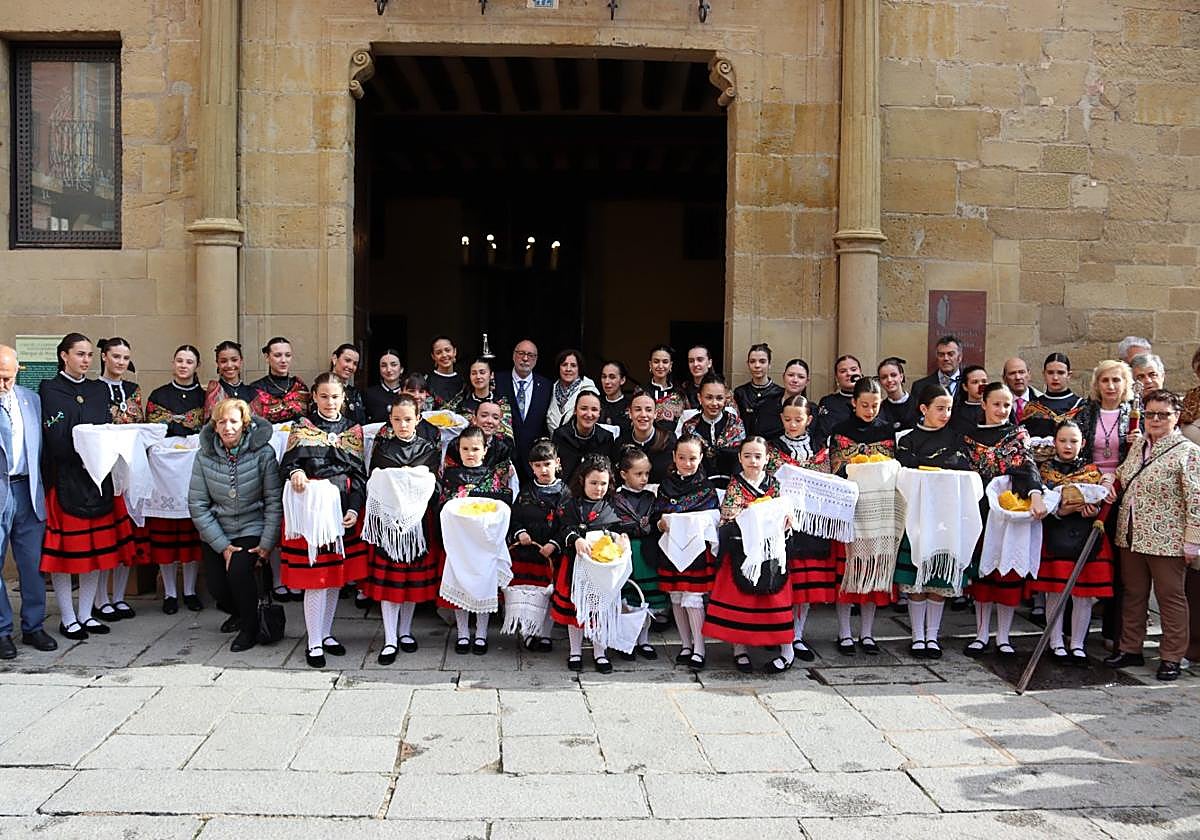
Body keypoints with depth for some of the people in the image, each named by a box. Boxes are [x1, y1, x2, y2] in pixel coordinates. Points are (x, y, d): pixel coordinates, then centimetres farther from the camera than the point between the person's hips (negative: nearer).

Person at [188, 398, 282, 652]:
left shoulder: (262, 452, -13)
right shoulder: (205, 455, -7)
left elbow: (274, 501, -10)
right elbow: (197, 505, -6)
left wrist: (267, 544, -15)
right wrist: (222, 545, -12)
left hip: (251, 529, -3)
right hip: (216, 533, 3)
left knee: (239, 571, -26)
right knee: (217, 589, -5)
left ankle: (250, 627, -1)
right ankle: (238, 612, 32)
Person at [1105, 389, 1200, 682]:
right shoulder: (1137, 447, 10)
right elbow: (1120, 475, 27)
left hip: (1167, 542, -6)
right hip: (1131, 537, 6)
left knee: (1170, 598, 5)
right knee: (1133, 595, 15)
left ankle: (1171, 658, 14)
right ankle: (1130, 648, 26)